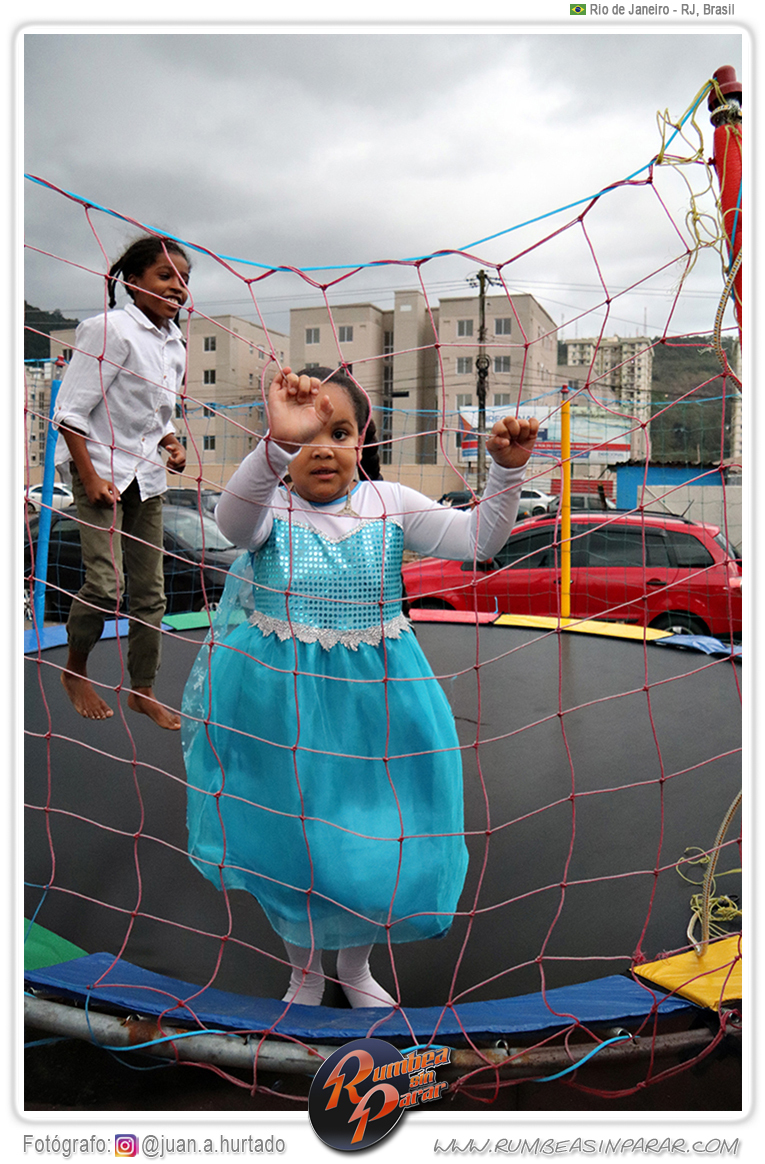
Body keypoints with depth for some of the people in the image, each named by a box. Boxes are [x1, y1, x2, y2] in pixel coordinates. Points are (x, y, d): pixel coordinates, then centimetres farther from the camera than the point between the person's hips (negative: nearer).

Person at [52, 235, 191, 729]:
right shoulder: (111, 330, -13)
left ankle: (143, 690, 22)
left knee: (151, 591, 8)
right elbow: (71, 411, -15)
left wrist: (172, 443, 2)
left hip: (147, 476, 7)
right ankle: (75, 671, 14)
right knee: (106, 584, -14)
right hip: (101, 470, -7)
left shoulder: (175, 344, 10)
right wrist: (91, 477, -20)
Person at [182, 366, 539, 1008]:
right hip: (278, 703, -1)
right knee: (286, 841, 15)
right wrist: (279, 442, -55)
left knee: (376, 841, 12)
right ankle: (306, 971, 45)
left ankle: (356, 965, 44)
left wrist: (507, 471, -27)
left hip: (372, 700, 2)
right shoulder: (270, 506, -12)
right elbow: (232, 520, -37)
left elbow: (477, 538, -10)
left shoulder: (389, 503, -5)